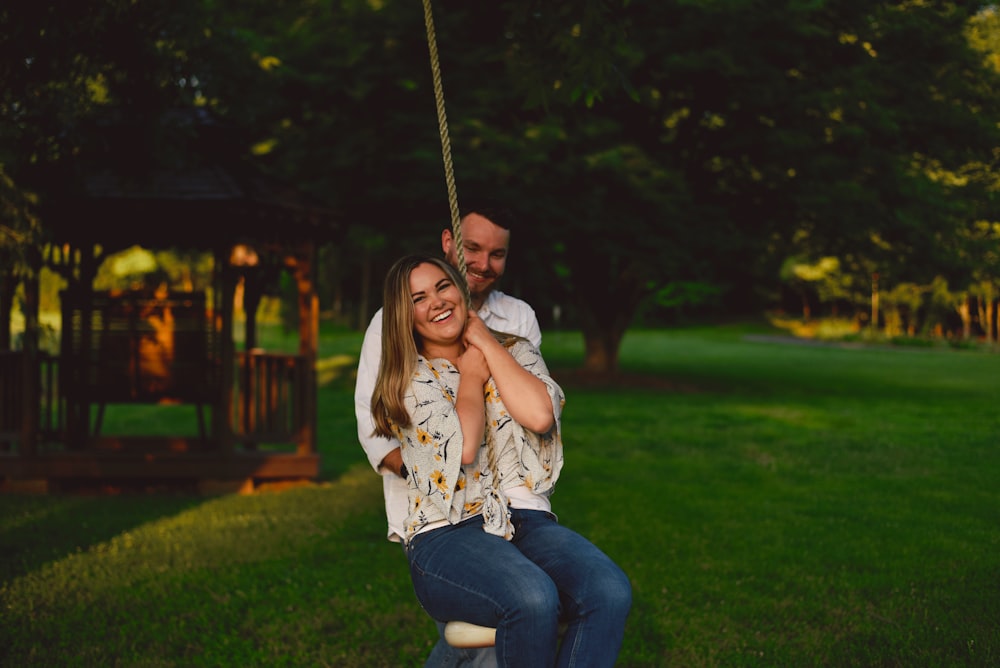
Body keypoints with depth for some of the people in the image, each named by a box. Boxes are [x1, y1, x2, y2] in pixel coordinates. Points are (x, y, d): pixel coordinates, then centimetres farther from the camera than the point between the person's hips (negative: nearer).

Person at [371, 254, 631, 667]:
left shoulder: (516, 352, 18)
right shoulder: (409, 378, 8)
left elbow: (539, 415, -6)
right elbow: (462, 448, -10)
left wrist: (484, 341, 4)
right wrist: (471, 374, 6)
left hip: (528, 521, 4)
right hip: (447, 534, -3)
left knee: (611, 593, -30)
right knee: (533, 599, -37)